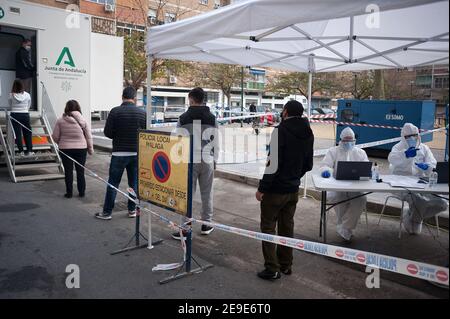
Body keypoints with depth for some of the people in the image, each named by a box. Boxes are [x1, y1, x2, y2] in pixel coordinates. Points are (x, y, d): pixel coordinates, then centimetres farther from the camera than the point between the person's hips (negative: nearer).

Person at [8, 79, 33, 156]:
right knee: (27, 133, 8)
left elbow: (10, 106, 6)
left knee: (17, 133, 2)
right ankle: (29, 150, 8)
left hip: (15, 115, -1)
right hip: (25, 115, 1)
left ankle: (21, 151, 0)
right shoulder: (27, 95, -1)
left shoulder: (11, 95, -4)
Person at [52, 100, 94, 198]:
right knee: (80, 171, 10)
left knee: (68, 171, 8)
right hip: (81, 149, 1)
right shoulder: (83, 120, -4)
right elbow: (89, 137, -1)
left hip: (65, 149, -1)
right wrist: (91, 149, 9)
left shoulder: (60, 120, -5)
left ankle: (69, 192, 13)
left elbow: (55, 137, -1)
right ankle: (82, 192, 16)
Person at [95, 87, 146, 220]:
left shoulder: (115, 111, -8)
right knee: (134, 183, 13)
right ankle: (132, 210, 19)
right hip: (136, 153, 2)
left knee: (113, 183, 6)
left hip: (119, 153, -2)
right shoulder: (142, 113, -1)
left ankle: (107, 212, 13)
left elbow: (107, 132, -5)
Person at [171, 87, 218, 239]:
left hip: (189, 161, -2)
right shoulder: (212, 118, 4)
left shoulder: (183, 118, -1)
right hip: (207, 160, 2)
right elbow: (215, 142, 6)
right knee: (206, 194, 12)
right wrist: (214, 159, 15)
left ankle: (185, 228, 4)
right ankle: (206, 224, 22)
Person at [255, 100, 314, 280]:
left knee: (268, 228, 4)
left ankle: (272, 269, 6)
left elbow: (273, 163, -22)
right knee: (287, 227, 17)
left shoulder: (280, 130, -16)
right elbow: (308, 165, 12)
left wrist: (262, 188, -15)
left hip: (275, 189, -7)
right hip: (293, 190, 7)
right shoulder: (308, 134, 7)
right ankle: (286, 265, 28)